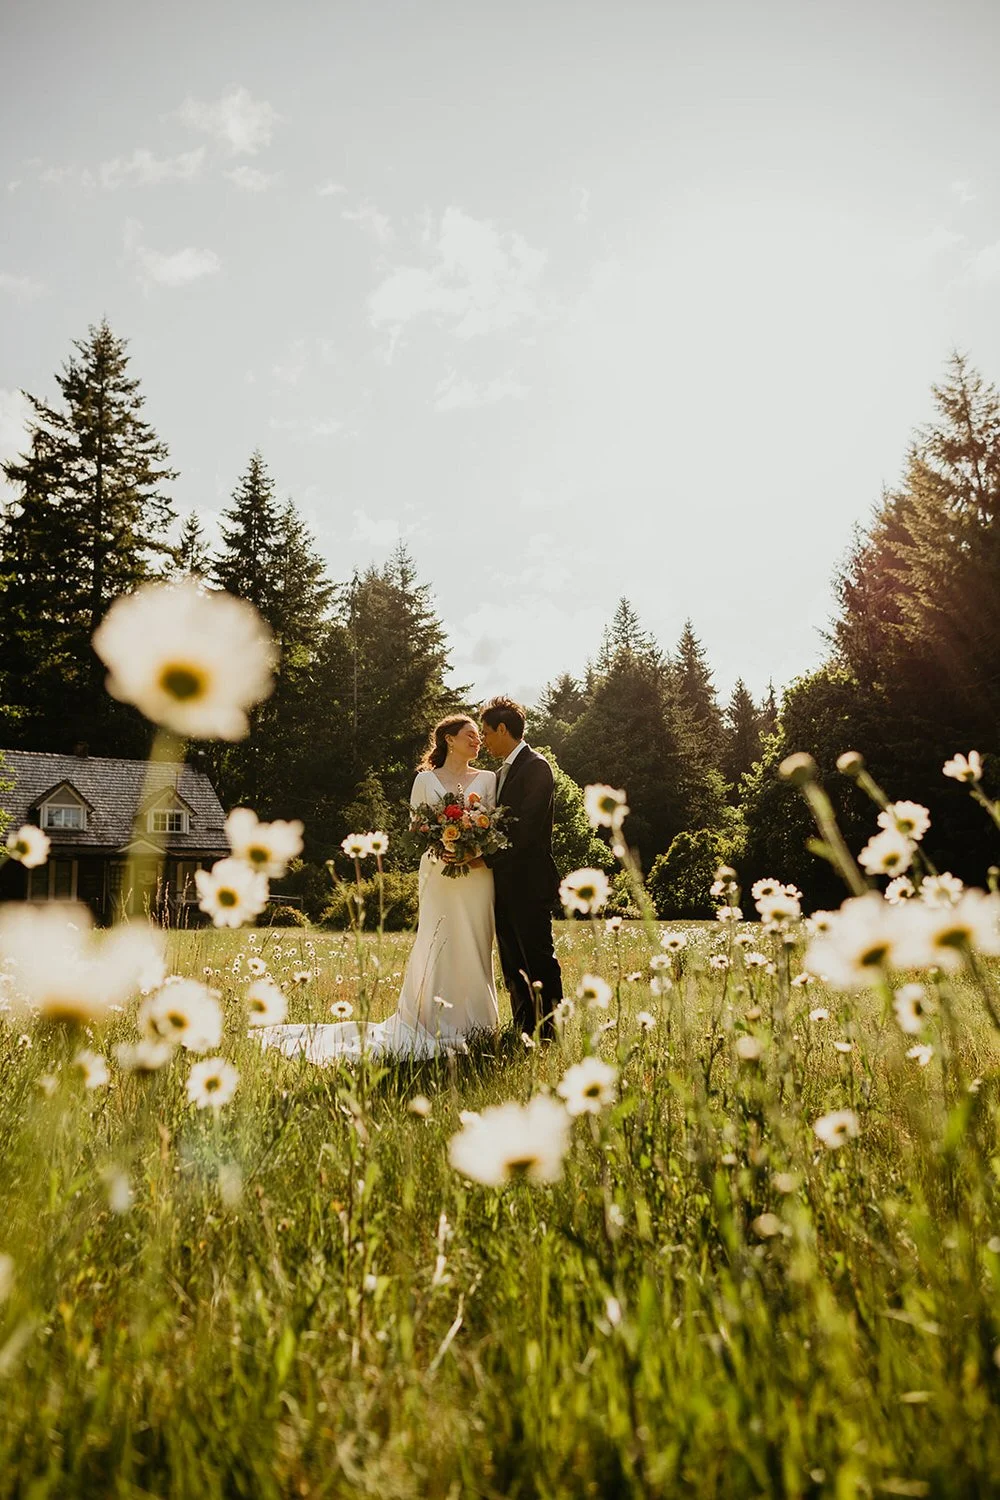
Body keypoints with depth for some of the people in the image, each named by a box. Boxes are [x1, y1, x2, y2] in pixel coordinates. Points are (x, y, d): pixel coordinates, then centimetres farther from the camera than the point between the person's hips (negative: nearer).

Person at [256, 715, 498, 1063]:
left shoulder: (487, 780, 11)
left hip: (477, 876, 2)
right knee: (434, 950, -4)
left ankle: (471, 1028, 12)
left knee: (474, 950, 3)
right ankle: (431, 1027, 4)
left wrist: (480, 855, -14)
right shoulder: (425, 780, 8)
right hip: (439, 876, -1)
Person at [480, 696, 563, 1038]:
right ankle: (524, 1032, 20)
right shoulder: (503, 771, 18)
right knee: (513, 965, 12)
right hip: (504, 884, 9)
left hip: (529, 882, -9)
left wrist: (484, 856, -19)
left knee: (539, 960, -4)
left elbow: (526, 828, -19)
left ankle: (549, 1032, 3)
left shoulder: (536, 767, -10)